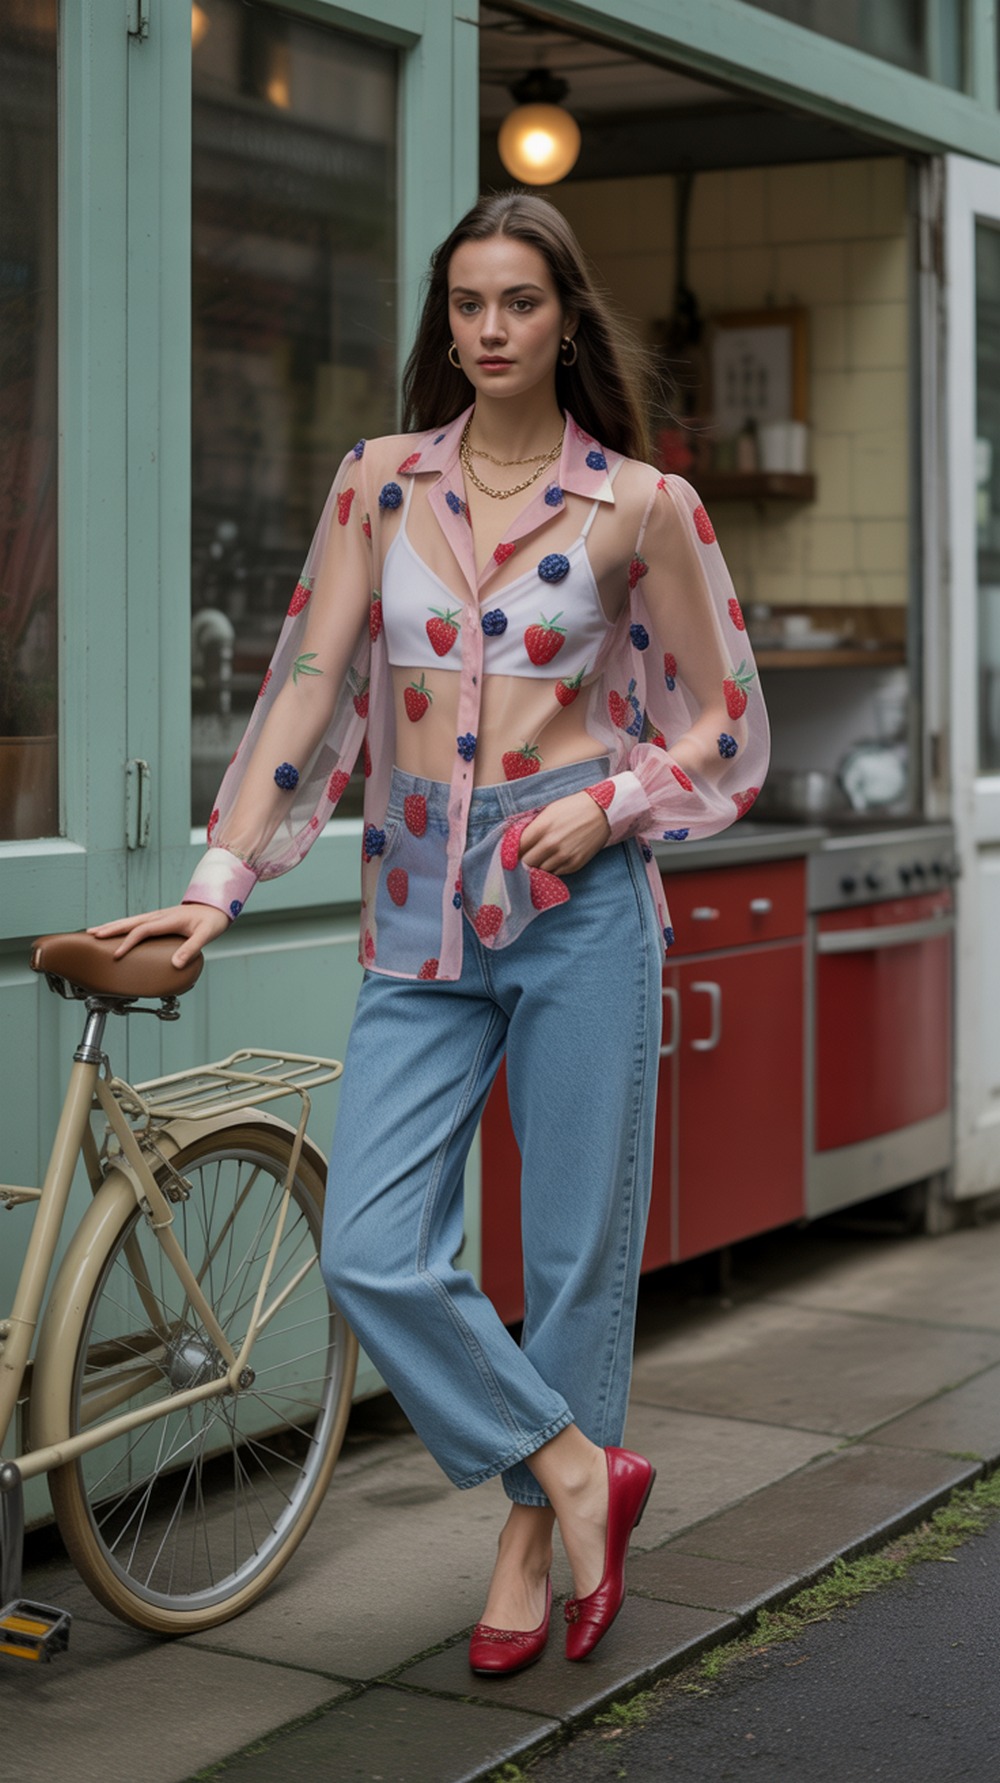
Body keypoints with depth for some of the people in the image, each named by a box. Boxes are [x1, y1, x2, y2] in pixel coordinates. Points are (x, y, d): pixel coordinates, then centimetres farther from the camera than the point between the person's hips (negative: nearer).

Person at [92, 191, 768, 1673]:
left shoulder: (640, 504, 2)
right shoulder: (381, 483, 7)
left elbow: (726, 723, 7)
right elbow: (309, 688, 3)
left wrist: (606, 806, -10)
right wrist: (218, 883, -5)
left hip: (578, 902, -2)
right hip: (419, 916, 2)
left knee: (577, 1245, 5)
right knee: (372, 1256, -8)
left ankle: (534, 1537, 24)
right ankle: (575, 1465, 12)